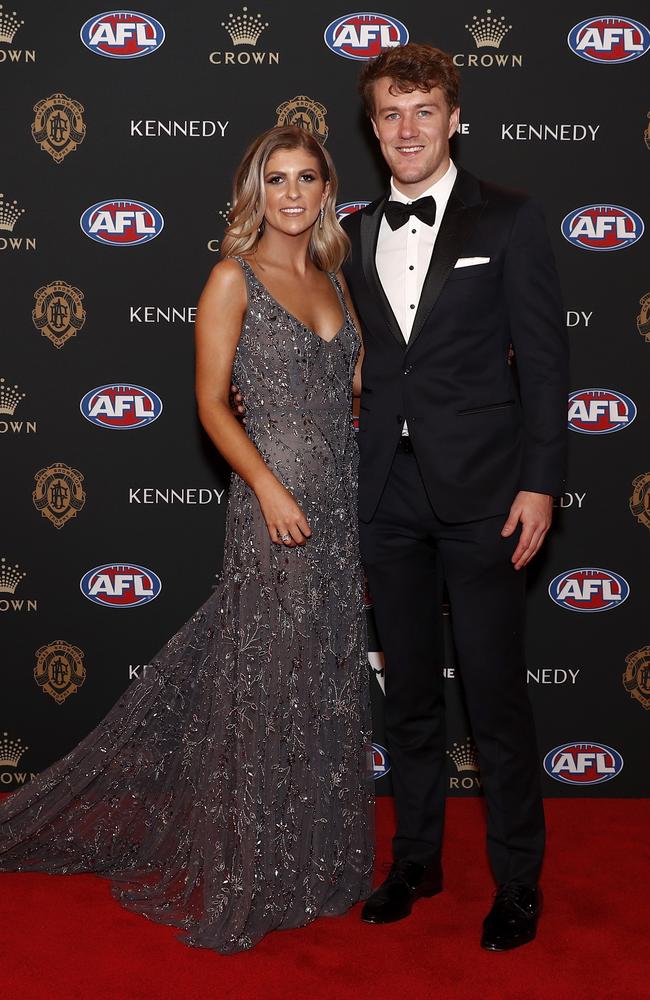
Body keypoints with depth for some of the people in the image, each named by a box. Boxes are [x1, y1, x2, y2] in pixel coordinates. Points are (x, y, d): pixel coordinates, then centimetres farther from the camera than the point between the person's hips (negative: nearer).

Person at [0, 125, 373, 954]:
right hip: (275, 501, -6)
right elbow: (211, 402, -10)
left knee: (328, 686, 14)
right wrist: (268, 485, -20)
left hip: (340, 502, 7)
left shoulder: (331, 279, 13)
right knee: (265, 682, 2)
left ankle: (313, 853, 31)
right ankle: (251, 877, 18)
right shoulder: (234, 280, -5)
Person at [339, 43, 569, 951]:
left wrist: (539, 483, -10)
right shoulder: (356, 234, 11)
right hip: (388, 493, 4)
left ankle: (518, 878, 20)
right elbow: (355, 361, 12)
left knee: (497, 697, 2)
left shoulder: (508, 220, -1)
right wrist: (348, 484, 7)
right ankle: (416, 858, 31)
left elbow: (543, 358, -4)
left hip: (480, 492, -4)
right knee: (408, 693, 14)